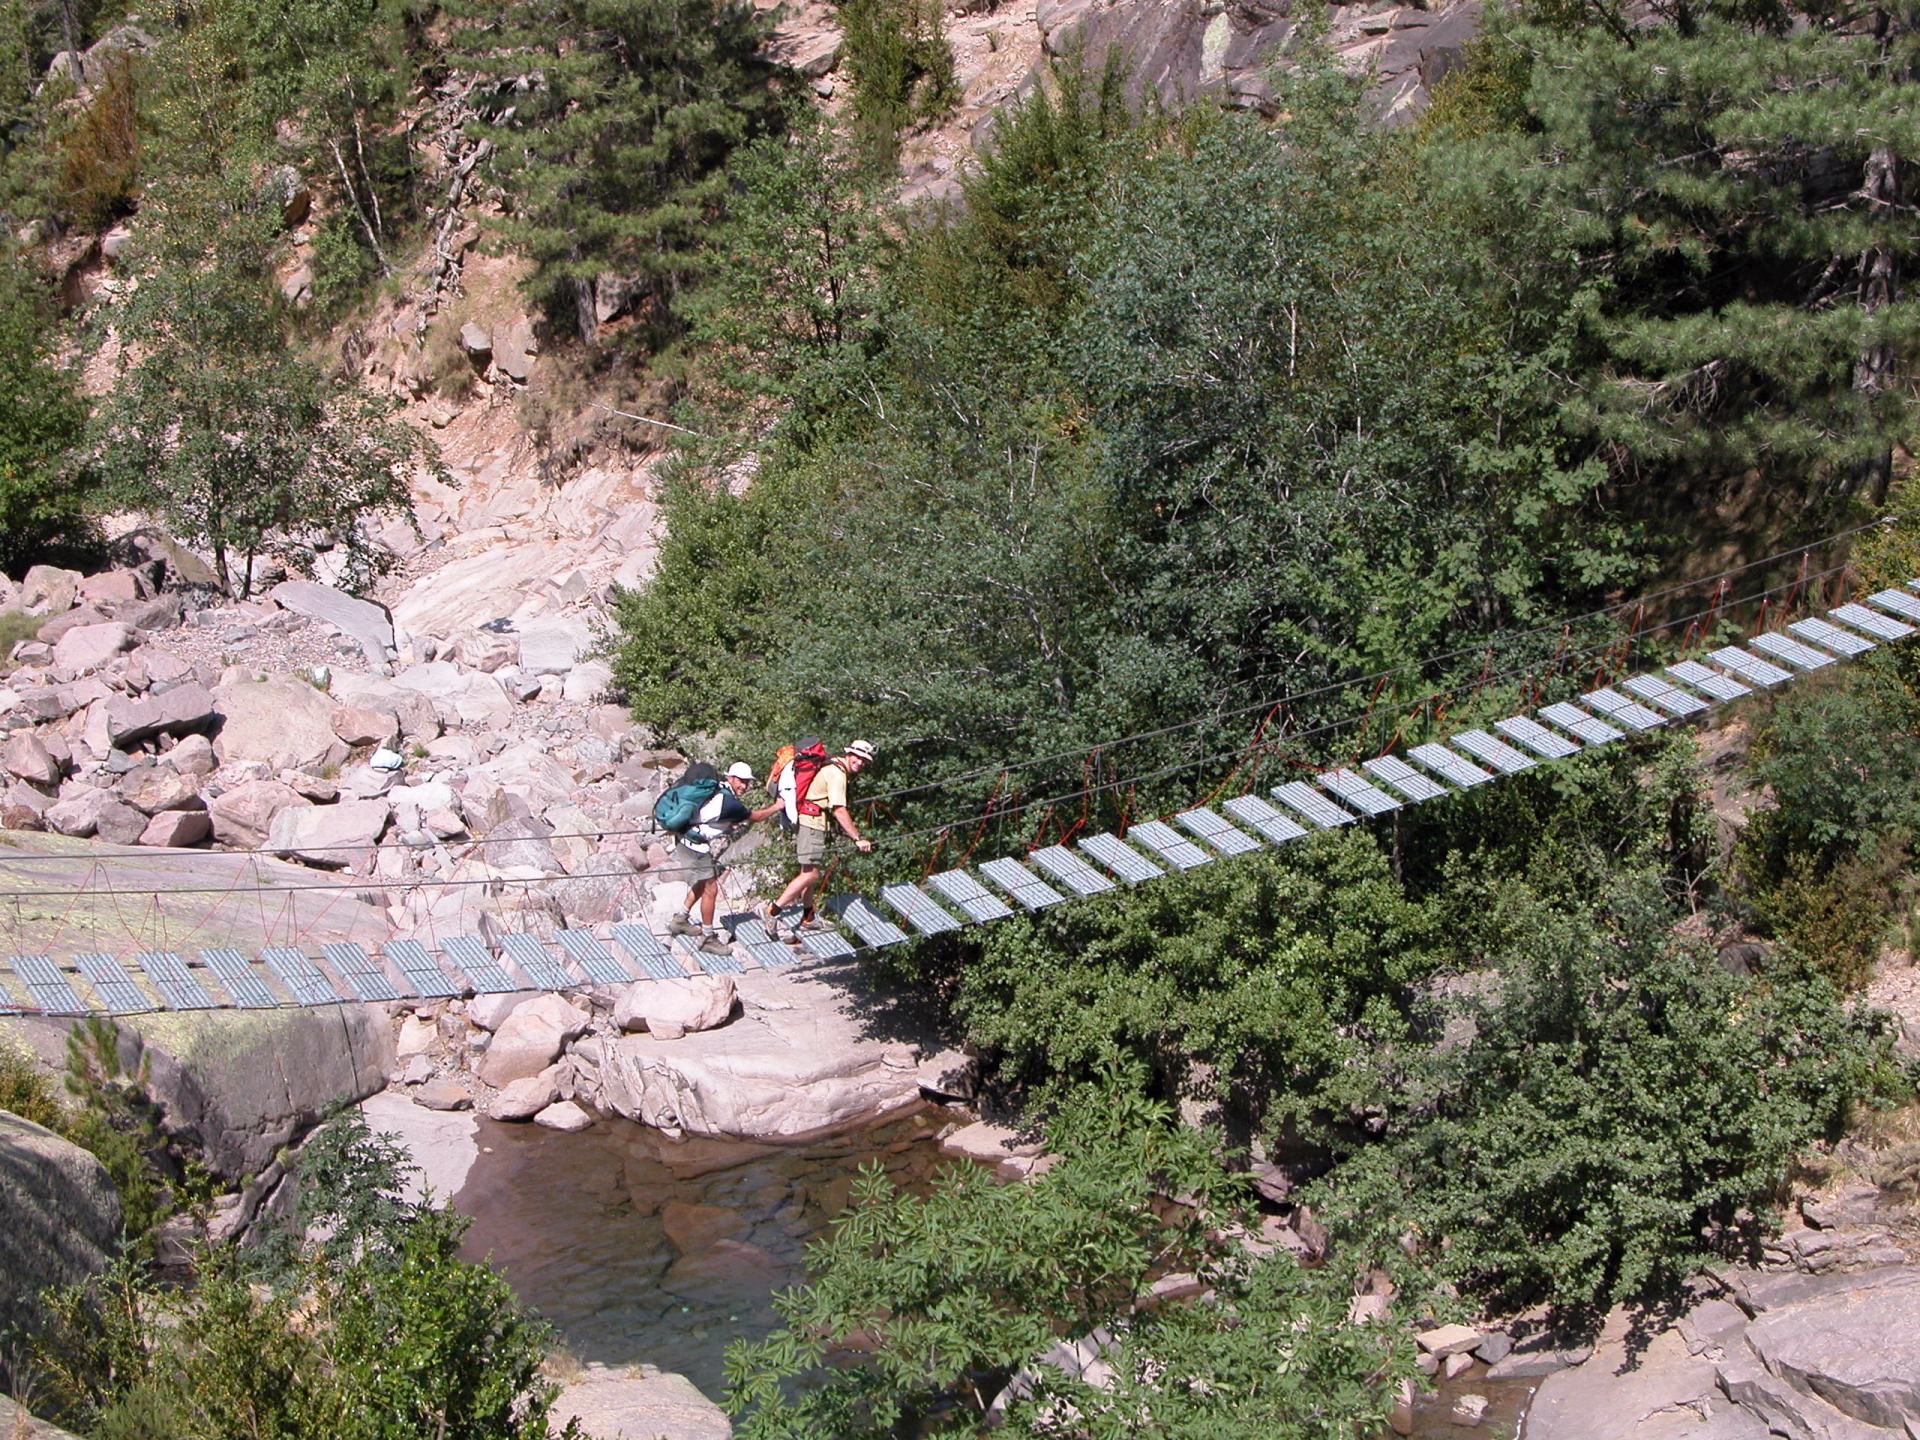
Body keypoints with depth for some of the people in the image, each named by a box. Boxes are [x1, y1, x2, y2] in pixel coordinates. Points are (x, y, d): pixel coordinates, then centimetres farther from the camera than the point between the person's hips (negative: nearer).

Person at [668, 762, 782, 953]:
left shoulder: (718, 791, 7)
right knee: (710, 890, -2)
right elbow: (754, 817, -5)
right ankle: (708, 938, 7)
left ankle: (680, 920, 36)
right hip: (696, 850, -10)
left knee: (703, 884, 25)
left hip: (687, 843, 10)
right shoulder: (730, 802, -20)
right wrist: (776, 807, 9)